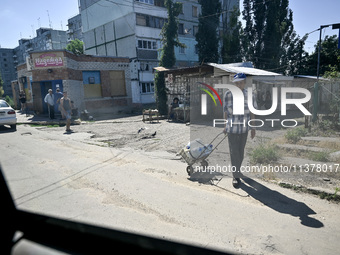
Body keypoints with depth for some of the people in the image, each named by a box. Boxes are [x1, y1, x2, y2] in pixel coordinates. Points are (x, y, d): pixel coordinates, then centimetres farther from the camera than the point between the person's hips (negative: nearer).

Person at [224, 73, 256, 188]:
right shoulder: (228, 94, -9)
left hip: (244, 128, 2)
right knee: (234, 152, -2)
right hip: (232, 128, -2)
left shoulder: (250, 95, -5)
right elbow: (226, 111, 0)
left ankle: (237, 169, 37)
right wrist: (225, 126, 4)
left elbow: (252, 112, 0)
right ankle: (236, 176, 7)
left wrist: (253, 128, 1)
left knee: (241, 151, 16)